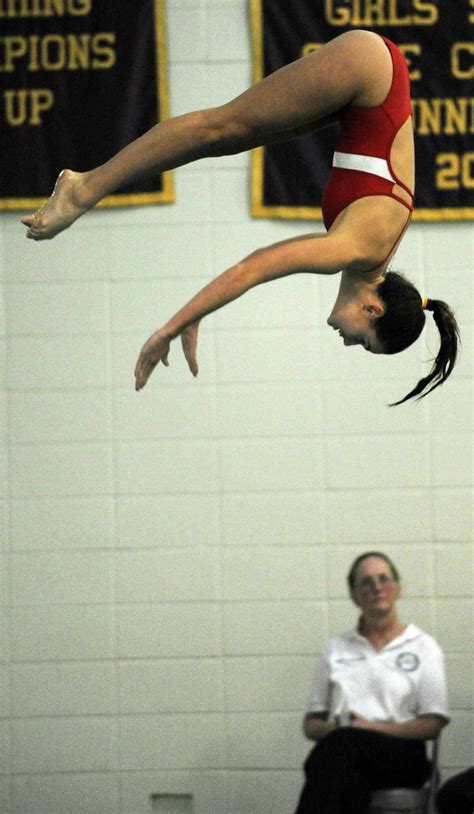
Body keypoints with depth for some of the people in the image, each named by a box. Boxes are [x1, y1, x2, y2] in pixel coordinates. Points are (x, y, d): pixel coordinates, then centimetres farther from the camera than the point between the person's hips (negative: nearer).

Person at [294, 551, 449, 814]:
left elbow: (433, 724, 4)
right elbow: (311, 725, 21)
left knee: (343, 745, -38)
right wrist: (333, 729, -5)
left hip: (401, 757, -2)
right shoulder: (335, 649, 22)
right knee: (348, 783, -39)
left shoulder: (422, 647, 13)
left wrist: (373, 727, -11)